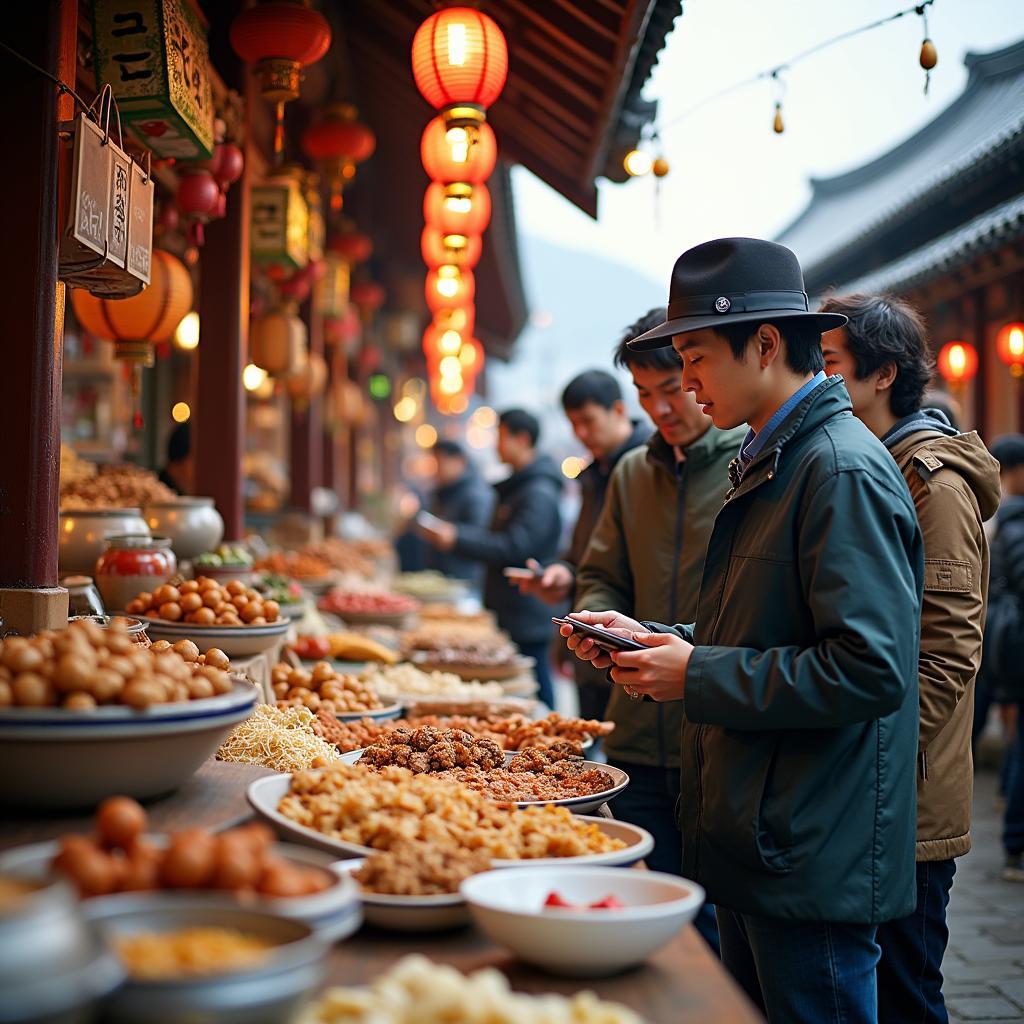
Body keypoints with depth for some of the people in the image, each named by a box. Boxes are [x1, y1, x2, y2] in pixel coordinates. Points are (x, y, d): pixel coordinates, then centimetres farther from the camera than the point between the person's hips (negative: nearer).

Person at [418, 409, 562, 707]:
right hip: (508, 614, 10)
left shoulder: (539, 494, -16)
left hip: (527, 620, -10)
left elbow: (515, 548, -24)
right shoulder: (516, 487, 17)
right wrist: (453, 532, 13)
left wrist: (457, 539, -22)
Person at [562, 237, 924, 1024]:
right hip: (755, 843, 10)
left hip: (813, 862, -10)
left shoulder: (844, 471, -18)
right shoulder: (770, 463, 14)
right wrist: (657, 642, 6)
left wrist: (700, 676, -19)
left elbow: (870, 670, -25)